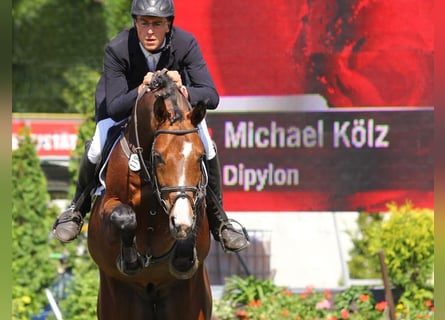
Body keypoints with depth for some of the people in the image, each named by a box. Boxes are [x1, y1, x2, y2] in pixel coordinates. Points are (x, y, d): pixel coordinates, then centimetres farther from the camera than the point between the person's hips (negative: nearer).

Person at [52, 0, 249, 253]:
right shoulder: (117, 50, -36)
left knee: (205, 147, -17)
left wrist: (183, 91, -56)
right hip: (125, 97, -1)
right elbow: (114, 109, -36)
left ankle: (218, 217, 5)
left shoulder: (186, 44, -33)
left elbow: (211, 97, -35)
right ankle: (78, 208, 9)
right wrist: (141, 90, -55)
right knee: (97, 147, -21)